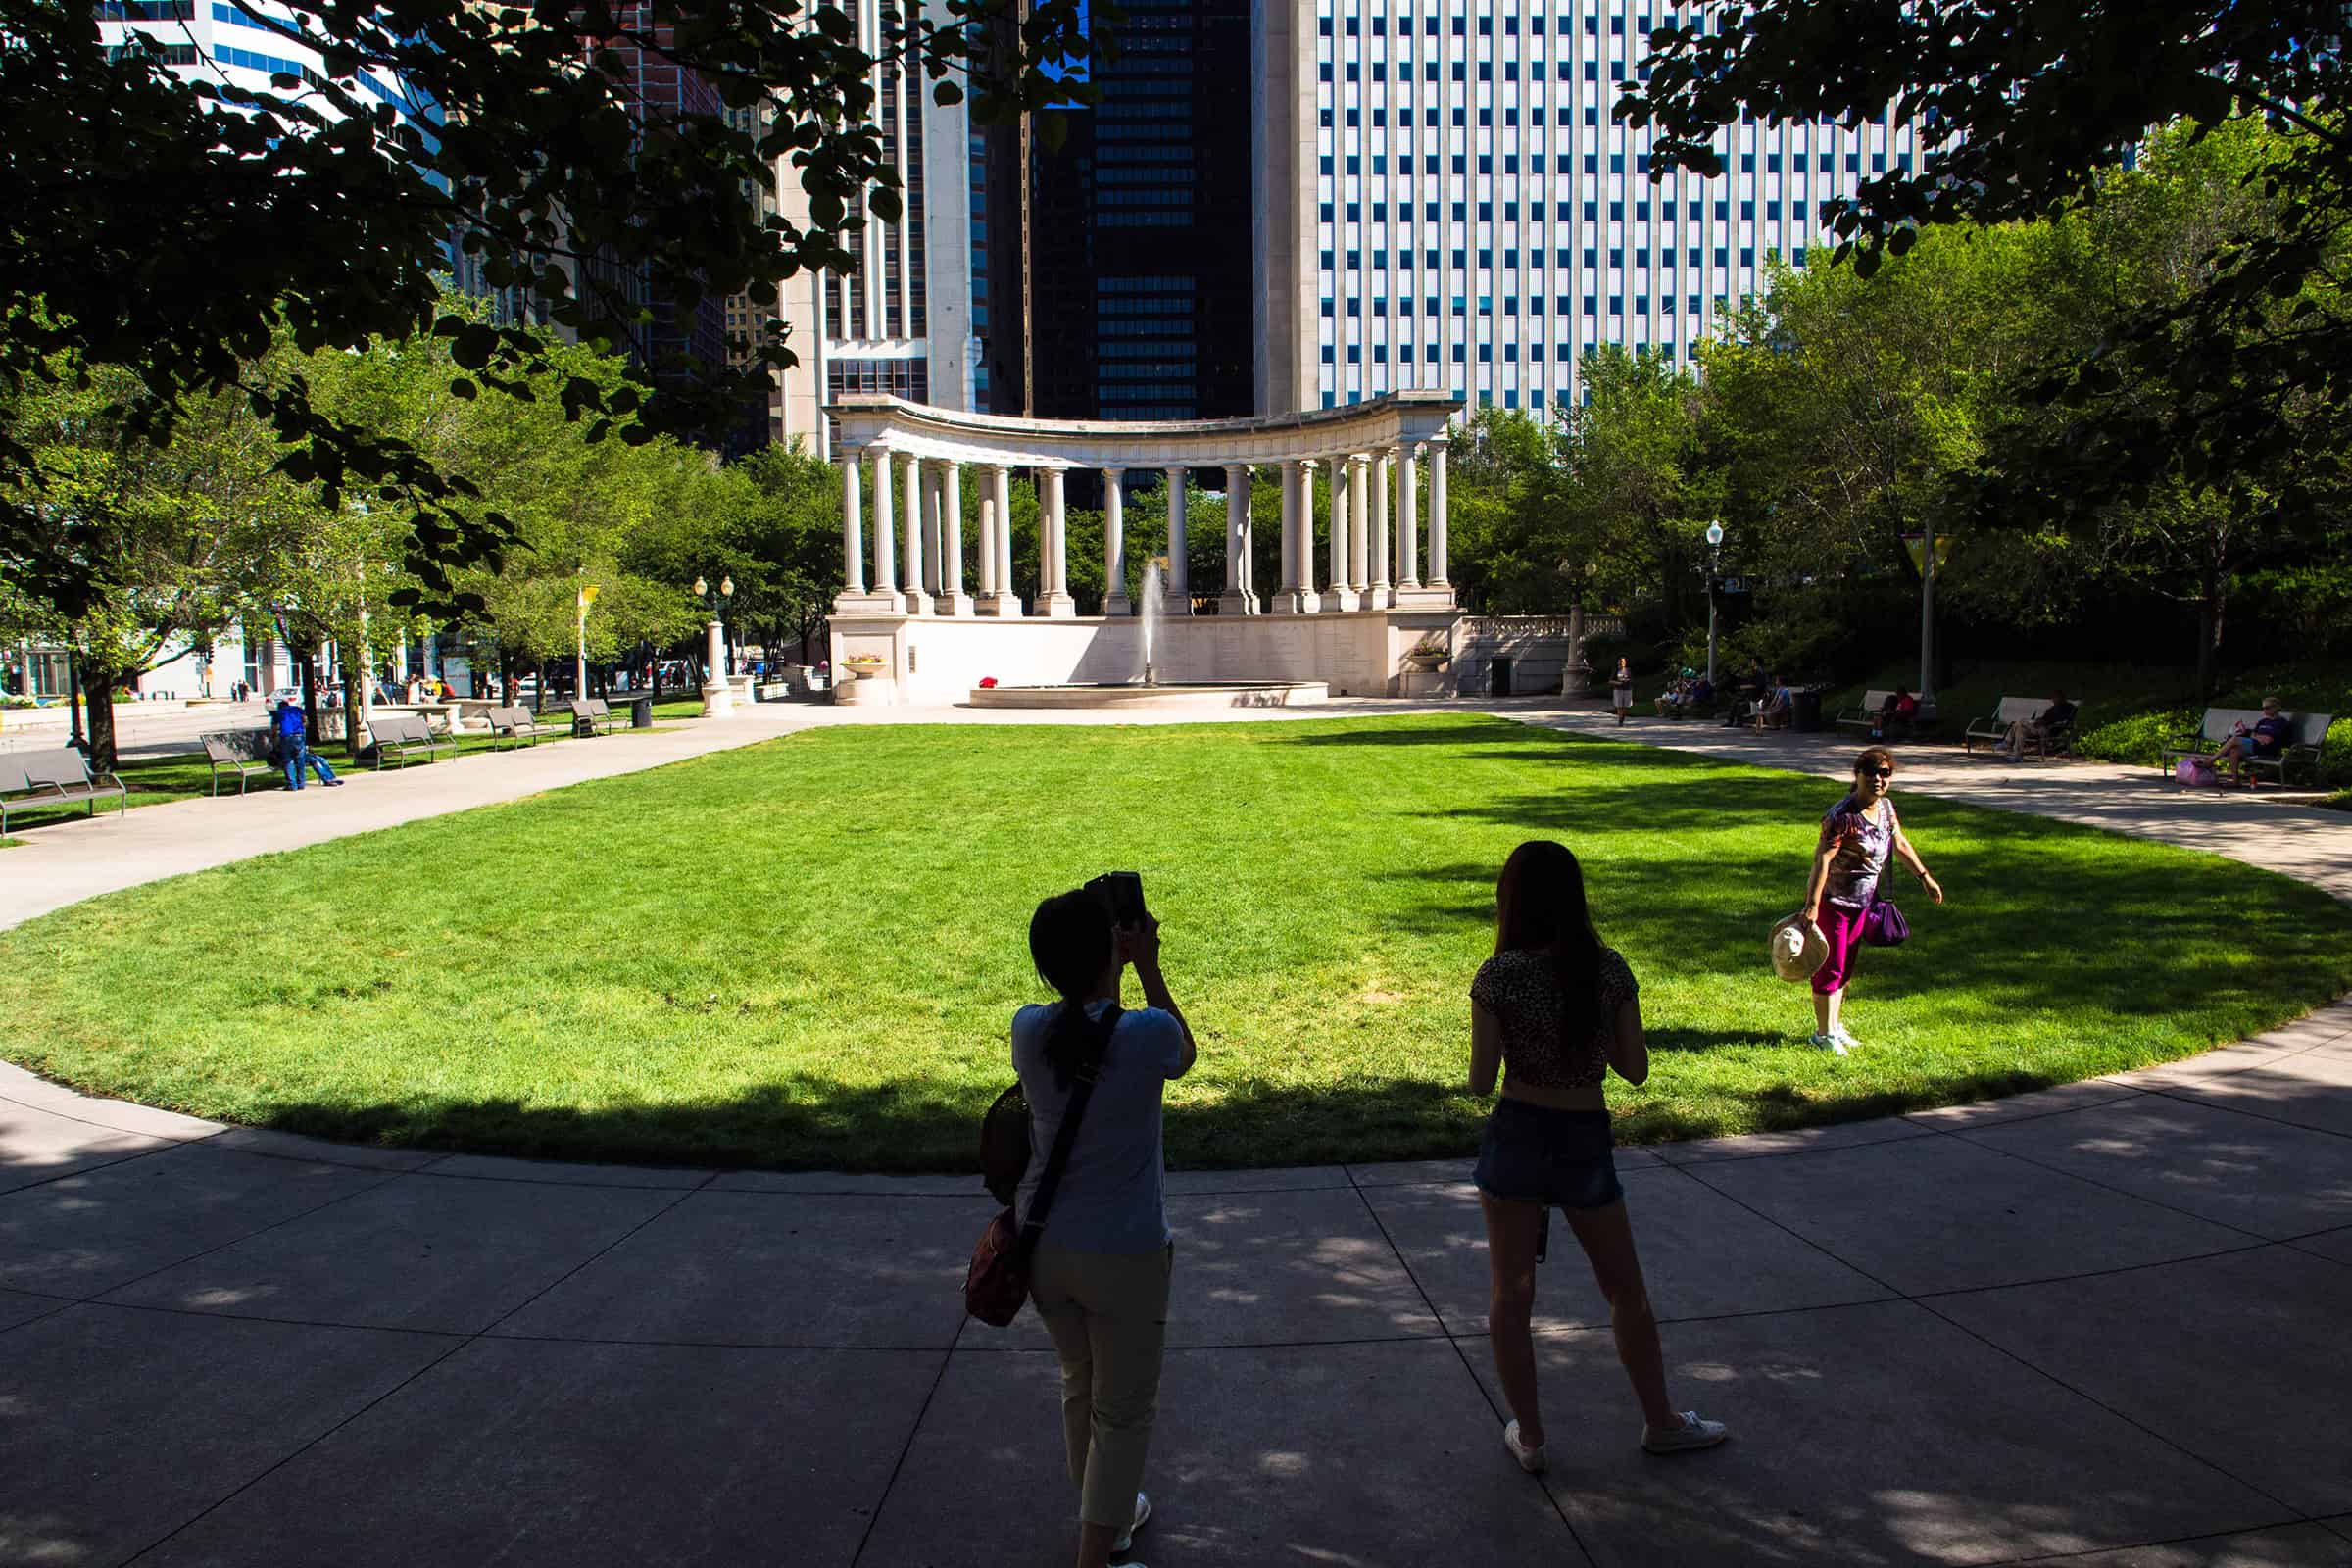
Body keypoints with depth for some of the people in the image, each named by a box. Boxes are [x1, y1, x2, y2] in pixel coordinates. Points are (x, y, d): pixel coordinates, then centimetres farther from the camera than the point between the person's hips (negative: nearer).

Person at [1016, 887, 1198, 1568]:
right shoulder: (1147, 1034, -21)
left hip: (1046, 1248, 5)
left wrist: (1107, 961, 6)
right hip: (1124, 1256, -5)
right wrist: (1148, 967, 1)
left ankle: (1105, 1513, 47)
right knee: (1123, 1413, 13)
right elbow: (1184, 1057, 4)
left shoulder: (1028, 1031, -11)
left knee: (1079, 1386, 26)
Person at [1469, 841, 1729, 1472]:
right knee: (1626, 1291, 21)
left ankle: (1528, 1435, 22)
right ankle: (1662, 1422, 35)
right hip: (1587, 1143, 2)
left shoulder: (1499, 976, -14)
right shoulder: (1609, 968, -6)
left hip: (1516, 1136, -2)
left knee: (1511, 1296, 13)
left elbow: (1481, 1082, -12)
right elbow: (1636, 1068, -2)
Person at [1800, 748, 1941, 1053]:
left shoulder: (1886, 807, 1)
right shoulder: (1843, 816, -25)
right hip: (1832, 900, -8)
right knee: (1830, 967, 0)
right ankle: (1824, 1033, 13)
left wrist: (1925, 877, 21)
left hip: (1861, 902, 8)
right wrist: (1812, 905, -35)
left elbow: (1900, 844, 18)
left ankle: (1833, 1025, 32)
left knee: (1845, 967, 18)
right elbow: (1822, 859, -30)